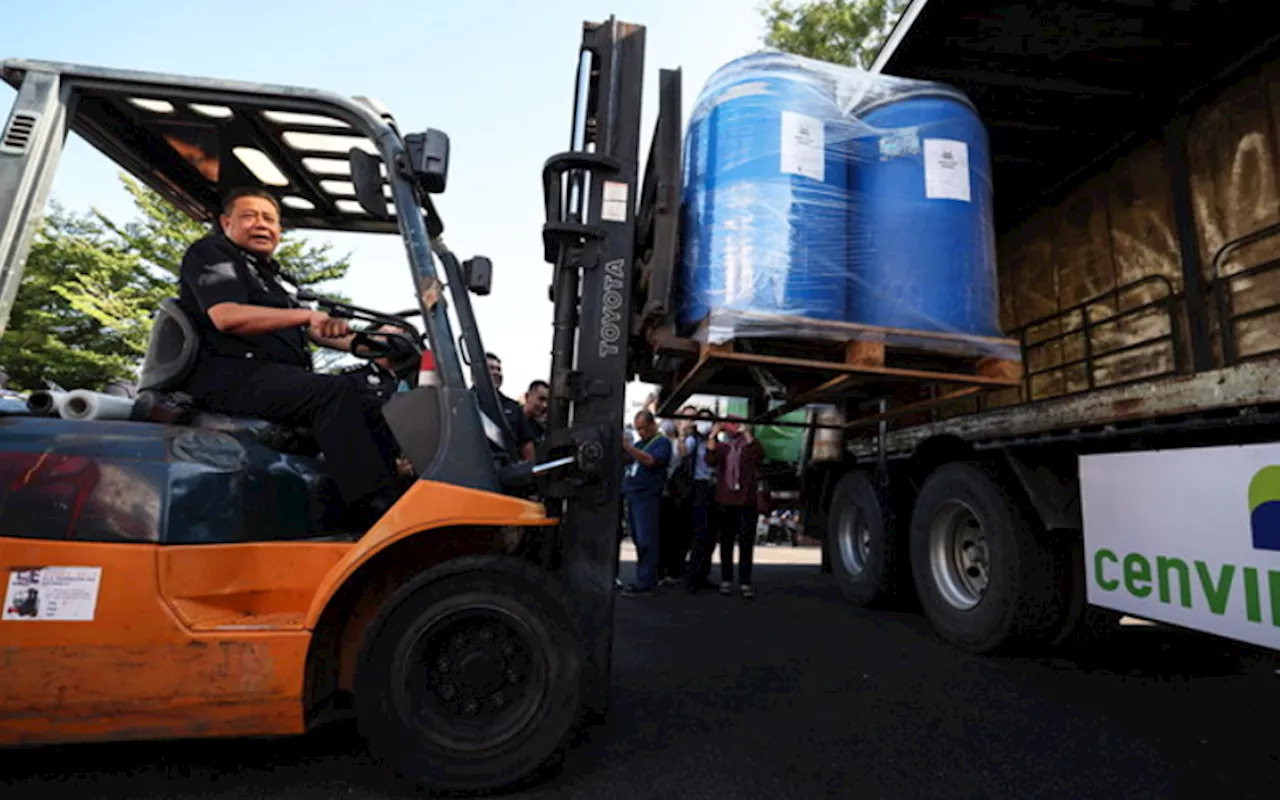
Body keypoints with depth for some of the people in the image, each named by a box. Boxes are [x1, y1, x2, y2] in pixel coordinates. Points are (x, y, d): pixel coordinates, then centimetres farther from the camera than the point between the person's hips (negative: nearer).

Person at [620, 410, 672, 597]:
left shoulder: (662, 442, -2)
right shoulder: (639, 443, 20)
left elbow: (651, 461, -18)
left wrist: (629, 448, -26)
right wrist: (622, 447, -1)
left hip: (647, 497, -7)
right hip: (632, 496, 7)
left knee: (645, 540, -7)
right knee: (638, 539, 10)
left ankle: (645, 583, -4)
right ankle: (644, 578, 18)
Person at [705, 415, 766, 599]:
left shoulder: (749, 445, 5)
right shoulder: (721, 446, 9)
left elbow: (759, 454, -19)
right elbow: (710, 460, -12)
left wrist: (746, 432, -20)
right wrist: (713, 435, -18)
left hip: (746, 502, -2)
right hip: (724, 501, 2)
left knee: (746, 543, -2)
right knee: (726, 543, 10)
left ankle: (745, 582, 5)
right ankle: (726, 580, 19)